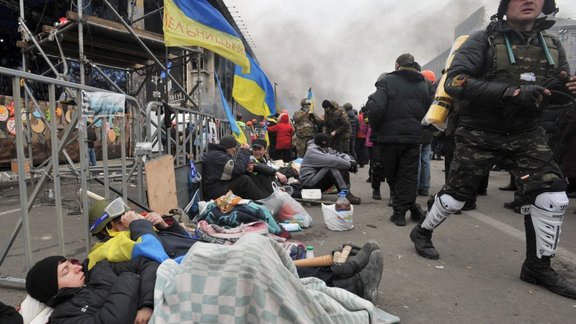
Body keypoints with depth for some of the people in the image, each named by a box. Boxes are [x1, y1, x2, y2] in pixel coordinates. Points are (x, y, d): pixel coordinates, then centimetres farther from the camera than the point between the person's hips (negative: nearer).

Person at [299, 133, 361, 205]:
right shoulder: (312, 152, -17)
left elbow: (341, 155, 5)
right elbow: (332, 160, -28)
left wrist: (351, 161, -17)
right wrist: (349, 165, -22)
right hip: (309, 184, -9)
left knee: (343, 169, -3)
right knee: (332, 167, -28)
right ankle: (346, 195, -29)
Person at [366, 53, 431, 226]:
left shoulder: (387, 81, -5)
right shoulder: (423, 85, 11)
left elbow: (376, 107, -17)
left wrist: (374, 127, -3)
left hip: (389, 136, -3)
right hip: (413, 137, 3)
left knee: (392, 176, 11)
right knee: (408, 176, 8)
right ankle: (401, 211, 9)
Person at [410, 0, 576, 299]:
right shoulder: (484, 41, -11)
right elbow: (455, 82, -25)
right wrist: (512, 92, -33)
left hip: (526, 135, 5)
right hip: (479, 135, -4)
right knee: (456, 194, 3)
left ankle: (538, 267, 12)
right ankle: (422, 232, 28)